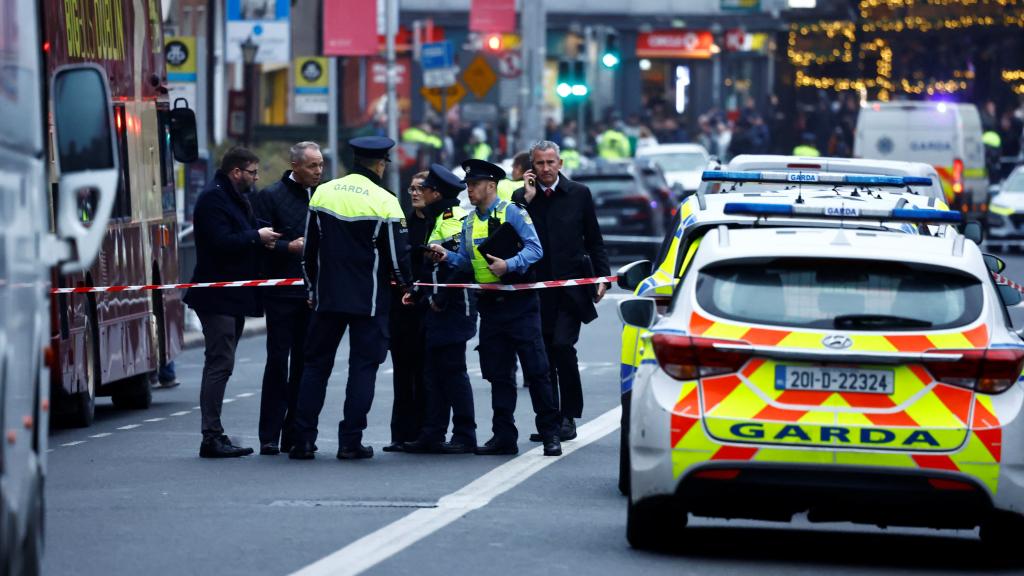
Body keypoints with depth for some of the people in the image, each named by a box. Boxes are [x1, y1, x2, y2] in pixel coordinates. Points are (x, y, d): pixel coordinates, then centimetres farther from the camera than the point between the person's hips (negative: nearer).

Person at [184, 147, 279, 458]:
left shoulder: (236, 198, 19)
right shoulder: (213, 199, -13)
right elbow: (221, 242, -23)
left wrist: (266, 235, 5)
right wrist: (257, 237, -14)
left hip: (233, 297, 10)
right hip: (218, 297, -10)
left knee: (220, 365, 11)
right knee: (219, 364, -11)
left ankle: (214, 436, 14)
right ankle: (211, 438, -10)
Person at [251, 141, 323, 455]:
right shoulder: (271, 196, -2)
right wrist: (289, 247, -21)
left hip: (312, 294, 5)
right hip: (282, 294, -5)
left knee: (304, 364, 6)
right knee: (278, 362, -5)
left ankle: (294, 435, 11)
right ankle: (269, 437, -2)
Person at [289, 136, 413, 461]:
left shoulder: (323, 193, 3)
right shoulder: (384, 201, -9)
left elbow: (309, 248, 8)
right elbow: (398, 254, -8)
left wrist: (312, 288, 19)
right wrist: (407, 285, 11)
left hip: (327, 296, 3)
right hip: (369, 299, -3)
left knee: (316, 364, 9)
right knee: (363, 365, 4)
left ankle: (303, 440, 5)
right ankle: (350, 441, 0)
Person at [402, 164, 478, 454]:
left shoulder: (453, 218, -13)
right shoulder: (438, 219, 18)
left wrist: (441, 297, -21)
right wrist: (419, 292, 15)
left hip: (453, 307, -10)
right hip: (440, 308, 10)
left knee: (453, 370, -7)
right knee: (434, 372, 10)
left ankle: (465, 437, -2)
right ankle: (432, 435, 13)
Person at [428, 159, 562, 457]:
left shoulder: (512, 213, -5)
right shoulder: (469, 223, 15)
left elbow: (534, 249, -13)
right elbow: (466, 261, 17)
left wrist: (509, 265, -25)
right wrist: (447, 256, -1)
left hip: (519, 302, -6)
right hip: (490, 306, 6)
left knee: (535, 369, -6)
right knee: (498, 374, 8)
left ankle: (550, 434, -1)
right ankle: (504, 436, 12)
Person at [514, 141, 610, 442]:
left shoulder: (579, 194, 5)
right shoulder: (521, 198, 7)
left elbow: (594, 241, 9)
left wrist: (602, 277, 2)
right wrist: (527, 199, -9)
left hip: (570, 287, -2)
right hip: (537, 289, 2)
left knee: (562, 345, -16)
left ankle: (568, 417, -6)